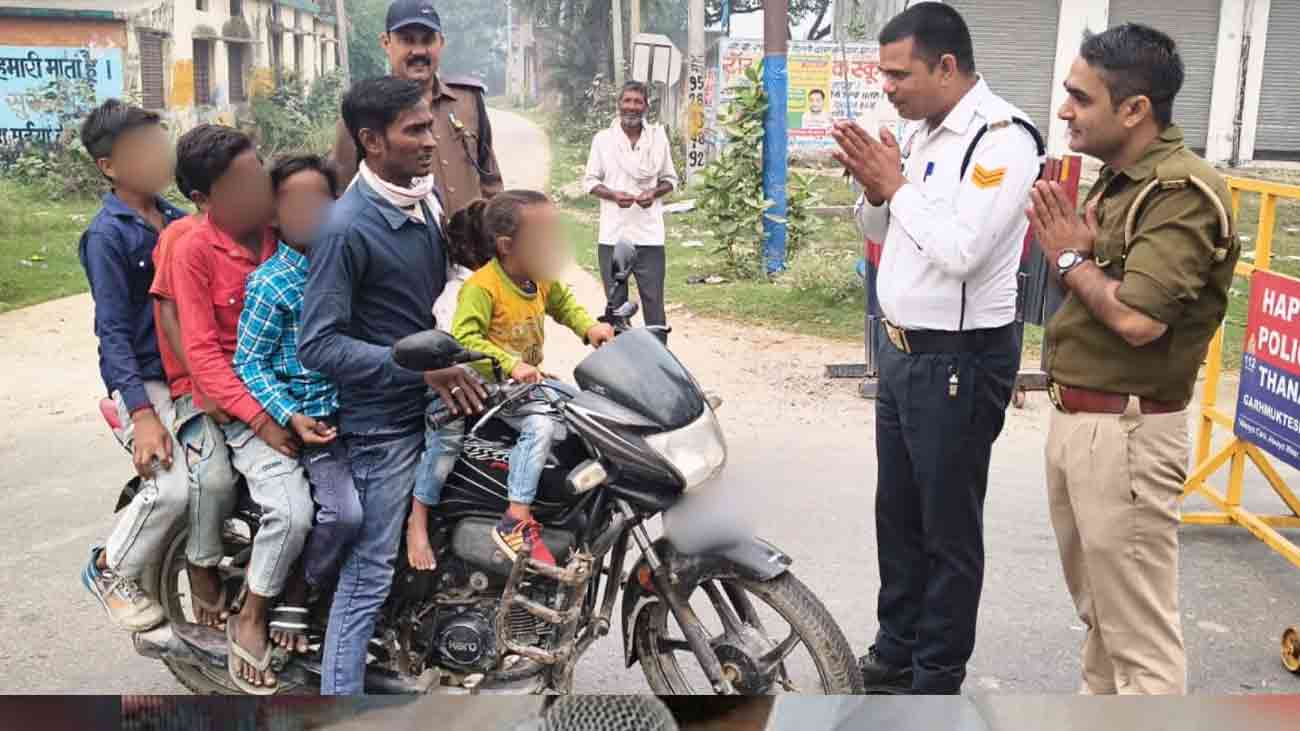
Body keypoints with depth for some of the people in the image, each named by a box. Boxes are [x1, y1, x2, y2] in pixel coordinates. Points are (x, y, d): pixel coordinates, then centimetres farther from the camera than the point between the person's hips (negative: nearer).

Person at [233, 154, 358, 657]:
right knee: (347, 513, -21)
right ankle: (295, 596, 4)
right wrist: (291, 416, -23)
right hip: (310, 415, -7)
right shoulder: (270, 284, -12)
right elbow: (249, 362, -13)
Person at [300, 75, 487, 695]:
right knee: (369, 577, -1)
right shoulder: (347, 227, -21)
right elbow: (317, 345, -23)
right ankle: (339, 687, 12)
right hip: (384, 422, -8)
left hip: (437, 403, 8)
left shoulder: (430, 198, 4)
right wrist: (417, 365, -27)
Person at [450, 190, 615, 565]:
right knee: (541, 425, -31)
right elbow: (463, 338, -29)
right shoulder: (482, 287, -21)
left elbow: (563, 304, 21)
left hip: (531, 381, 9)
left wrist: (589, 326, 1)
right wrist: (510, 365, -39)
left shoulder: (543, 278, 4)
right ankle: (516, 523, -27)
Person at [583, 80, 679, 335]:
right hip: (613, 234, 0)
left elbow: (670, 178, 13)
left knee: (653, 300, -2)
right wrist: (613, 195, -12)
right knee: (615, 302, 7)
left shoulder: (658, 136, 6)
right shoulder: (603, 138, 4)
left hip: (649, 234, 0)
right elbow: (590, 180, 8)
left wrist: (654, 193, -9)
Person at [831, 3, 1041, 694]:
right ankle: (894, 652, 36)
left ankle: (937, 678, 21)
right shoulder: (919, 131, 8)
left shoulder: (1003, 137, -16)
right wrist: (874, 187, -4)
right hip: (902, 352, 9)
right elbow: (879, 232, 16)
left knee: (948, 530, 5)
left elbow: (960, 249, -27)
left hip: (960, 363, -9)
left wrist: (897, 184, -15)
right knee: (897, 514, 19)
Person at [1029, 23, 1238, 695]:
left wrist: (1072, 257, -12)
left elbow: (1137, 318, -28)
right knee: (1096, 607, 24)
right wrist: (1069, 249, -5)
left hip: (1127, 432, -10)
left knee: (1139, 629, 1)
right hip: (1074, 418, 10)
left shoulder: (1182, 193, -18)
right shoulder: (1118, 179, 12)